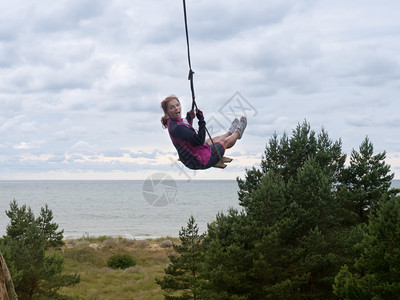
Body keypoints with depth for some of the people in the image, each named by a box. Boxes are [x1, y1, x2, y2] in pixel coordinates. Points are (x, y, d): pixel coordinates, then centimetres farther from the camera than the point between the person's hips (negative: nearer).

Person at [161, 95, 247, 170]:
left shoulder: (172, 122, -4)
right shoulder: (177, 128, -35)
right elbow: (200, 141, -34)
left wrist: (189, 118, 15)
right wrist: (202, 121, -33)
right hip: (200, 162, -9)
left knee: (211, 141, 36)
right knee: (225, 142, 18)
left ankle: (230, 132, 67)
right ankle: (237, 132, 51)